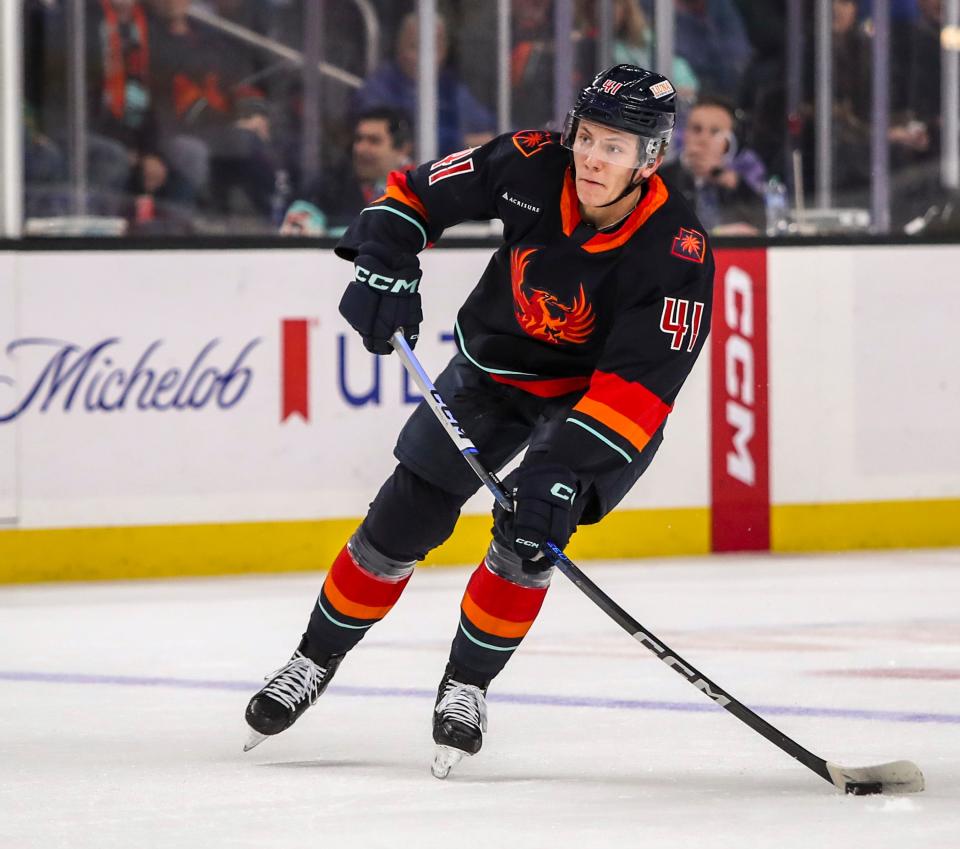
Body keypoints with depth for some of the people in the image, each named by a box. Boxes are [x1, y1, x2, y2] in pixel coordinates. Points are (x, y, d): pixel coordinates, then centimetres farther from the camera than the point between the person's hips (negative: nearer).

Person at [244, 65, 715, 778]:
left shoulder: (678, 253, -31)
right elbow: (418, 192, -8)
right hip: (495, 365, 3)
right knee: (403, 522, 2)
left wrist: (563, 465, -43)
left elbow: (640, 386, -35)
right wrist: (384, 261, -23)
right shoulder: (531, 167, -23)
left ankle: (467, 686, 2)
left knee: (529, 537, -21)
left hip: (597, 392, -3)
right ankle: (315, 662, 22)